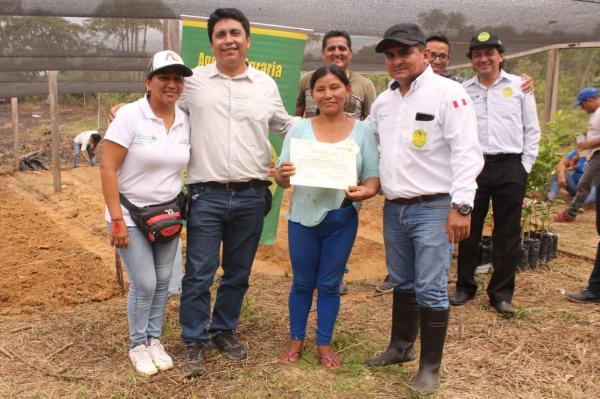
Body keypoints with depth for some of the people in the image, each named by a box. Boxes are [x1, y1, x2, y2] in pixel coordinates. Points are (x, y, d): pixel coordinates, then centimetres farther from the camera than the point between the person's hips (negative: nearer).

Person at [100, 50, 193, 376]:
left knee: (162, 281, 10)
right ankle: (138, 345, 21)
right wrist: (117, 220, -19)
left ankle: (154, 340, 30)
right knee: (144, 284, -2)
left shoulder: (185, 120, 0)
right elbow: (107, 168, -16)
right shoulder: (130, 115, -15)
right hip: (131, 214, -5)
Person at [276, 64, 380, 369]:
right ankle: (296, 339, 31)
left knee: (330, 285, 13)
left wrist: (367, 190, -25)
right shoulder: (299, 129, -1)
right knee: (302, 283, 13)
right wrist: (282, 175, -25)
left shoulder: (362, 131, -2)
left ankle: (325, 343, 28)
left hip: (342, 219, 0)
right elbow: (282, 178, -2)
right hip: (303, 217, 1)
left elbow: (373, 176, -3)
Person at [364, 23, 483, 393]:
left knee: (431, 289, -1)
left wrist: (461, 205, -20)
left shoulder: (448, 93, -10)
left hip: (434, 208, -6)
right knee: (402, 283, 19)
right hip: (394, 208, 7)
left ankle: (431, 365, 15)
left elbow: (466, 153, -15)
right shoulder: (383, 100, 12)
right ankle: (401, 346, 36)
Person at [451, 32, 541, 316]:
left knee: (507, 233, 4)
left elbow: (531, 130, 7)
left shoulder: (519, 86, 7)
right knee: (469, 230, 7)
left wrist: (525, 166, 1)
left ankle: (502, 293, 16)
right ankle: (465, 286, 21)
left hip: (510, 167, 0)